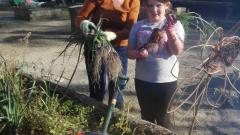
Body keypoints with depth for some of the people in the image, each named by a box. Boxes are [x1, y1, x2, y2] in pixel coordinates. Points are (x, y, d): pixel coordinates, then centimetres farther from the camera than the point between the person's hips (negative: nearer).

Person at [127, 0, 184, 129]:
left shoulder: (174, 25, -5)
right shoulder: (138, 26, 1)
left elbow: (177, 51, -16)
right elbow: (129, 52, 3)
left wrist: (170, 30, -28)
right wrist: (138, 53, -18)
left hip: (166, 80, -3)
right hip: (142, 79, 3)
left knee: (162, 116, 12)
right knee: (146, 116, 19)